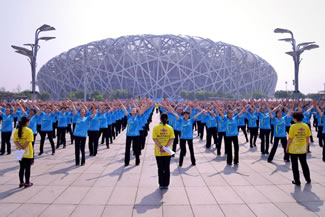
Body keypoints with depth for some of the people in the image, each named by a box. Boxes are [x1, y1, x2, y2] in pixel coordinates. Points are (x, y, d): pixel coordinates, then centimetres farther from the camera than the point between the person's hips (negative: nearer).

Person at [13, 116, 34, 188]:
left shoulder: (16, 131, 3)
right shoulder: (29, 131, -12)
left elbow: (15, 141, -4)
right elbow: (28, 141, -20)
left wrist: (21, 148, -12)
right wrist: (23, 148, -14)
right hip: (28, 153, -5)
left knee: (21, 168, 15)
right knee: (27, 168, 6)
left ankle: (21, 182, 20)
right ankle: (27, 183, 11)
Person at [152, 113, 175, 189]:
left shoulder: (155, 128, -4)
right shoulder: (170, 128, -1)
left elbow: (154, 139, -12)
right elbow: (172, 139, -8)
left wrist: (161, 147, -15)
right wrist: (166, 147, -13)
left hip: (158, 152, -1)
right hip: (167, 152, 1)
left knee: (160, 168, 9)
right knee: (167, 168, 10)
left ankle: (161, 184, 13)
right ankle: (166, 184, 14)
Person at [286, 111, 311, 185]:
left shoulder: (293, 126, -15)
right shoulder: (306, 126, -2)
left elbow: (290, 139, -13)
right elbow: (307, 138, 5)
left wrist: (287, 147, -1)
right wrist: (306, 147, 18)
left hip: (294, 149, -4)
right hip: (303, 149, 4)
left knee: (295, 166, 7)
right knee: (304, 164, 19)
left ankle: (297, 181, 12)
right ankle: (308, 179, 30)